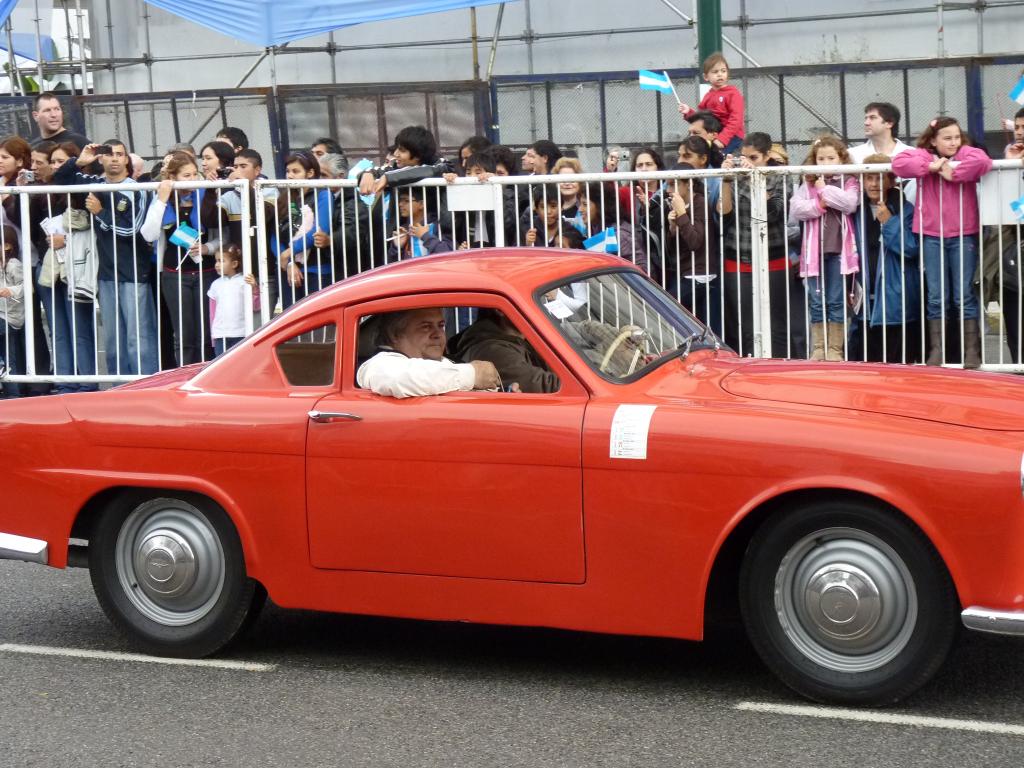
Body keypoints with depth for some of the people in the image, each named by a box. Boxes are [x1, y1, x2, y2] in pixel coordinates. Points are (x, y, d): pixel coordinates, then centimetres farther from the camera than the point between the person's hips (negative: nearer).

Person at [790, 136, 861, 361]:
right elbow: (795, 209, -2)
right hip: (814, 249, 2)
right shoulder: (808, 185, 10)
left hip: (839, 250, -2)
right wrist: (819, 204, -12)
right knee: (816, 301, 5)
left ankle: (835, 349, 8)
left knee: (837, 301, 2)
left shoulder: (849, 182, 4)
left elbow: (850, 203, -15)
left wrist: (826, 190, -9)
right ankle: (818, 349, 11)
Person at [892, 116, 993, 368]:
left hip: (963, 235, -1)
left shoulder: (967, 154, 1)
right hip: (931, 236, 1)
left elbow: (983, 162, -20)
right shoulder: (922, 156, 4)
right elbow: (898, 163, -12)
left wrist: (953, 172, -17)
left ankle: (972, 350, 8)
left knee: (964, 295, 2)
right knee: (936, 296, 5)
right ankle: (936, 350, 10)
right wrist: (930, 167, -16)